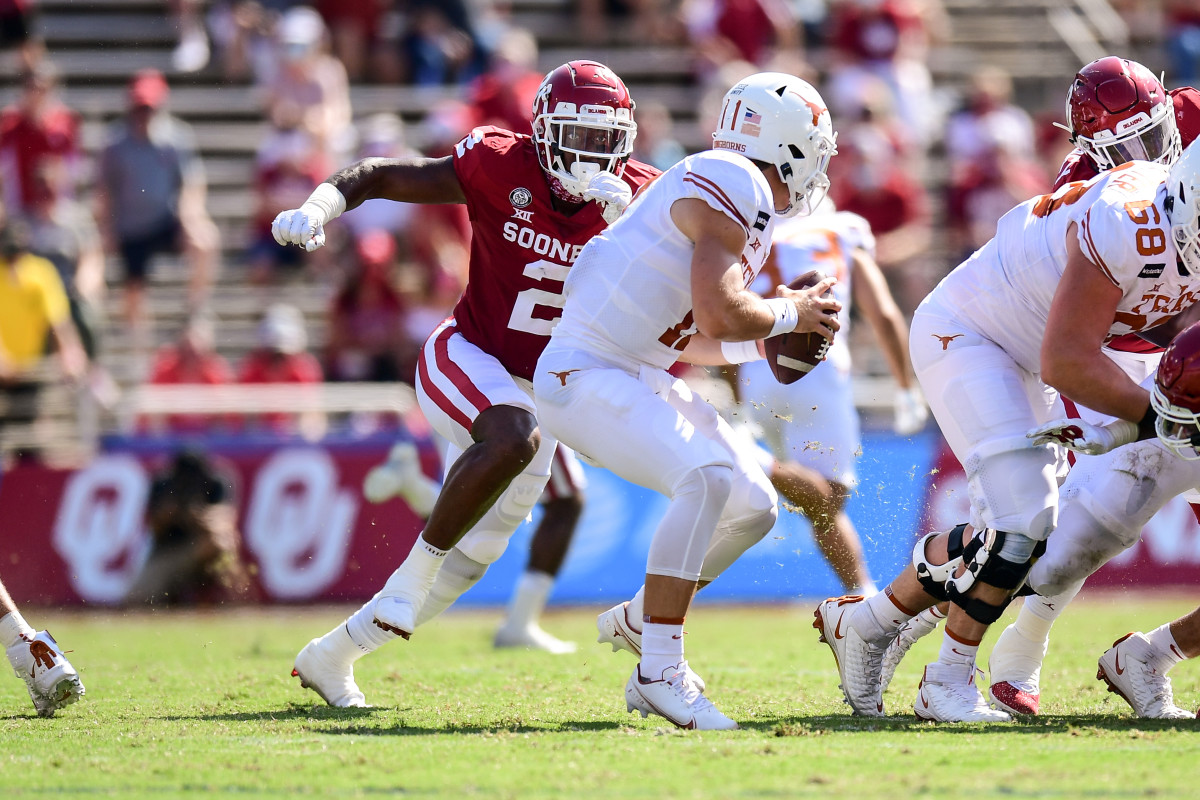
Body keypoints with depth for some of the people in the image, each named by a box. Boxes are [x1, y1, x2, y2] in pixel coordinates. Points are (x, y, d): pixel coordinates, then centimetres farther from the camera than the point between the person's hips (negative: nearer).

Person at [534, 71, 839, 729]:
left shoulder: (754, 214, 16)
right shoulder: (731, 184, -16)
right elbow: (720, 316, -26)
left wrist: (766, 343, 9)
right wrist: (787, 314, -7)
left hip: (639, 377, 10)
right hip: (585, 378, -10)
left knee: (754, 505, 8)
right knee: (708, 475, -29)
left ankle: (639, 620, 26)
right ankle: (659, 671, -26)